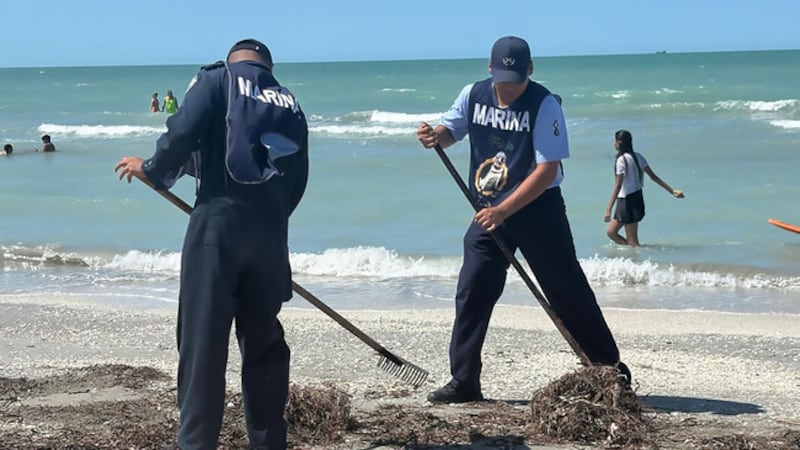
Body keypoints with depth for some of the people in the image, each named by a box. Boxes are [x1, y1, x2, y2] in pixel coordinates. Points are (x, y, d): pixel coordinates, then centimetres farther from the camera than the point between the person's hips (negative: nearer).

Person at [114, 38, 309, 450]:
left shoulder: (218, 79, 5)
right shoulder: (289, 103, 21)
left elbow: (183, 133, -9)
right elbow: (297, 180, 16)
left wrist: (153, 171, 8)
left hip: (219, 220, -5)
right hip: (271, 229, 5)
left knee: (202, 340, -3)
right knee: (263, 339, 14)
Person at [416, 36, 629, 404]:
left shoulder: (544, 105, -16)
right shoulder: (474, 95, -1)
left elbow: (547, 170, -20)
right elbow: (451, 130, 13)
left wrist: (503, 211, -24)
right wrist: (434, 136, -13)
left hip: (537, 209, -4)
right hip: (488, 211, 4)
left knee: (567, 290, 1)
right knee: (471, 293, 0)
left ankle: (610, 369, 13)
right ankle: (463, 382, 7)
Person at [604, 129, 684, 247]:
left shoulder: (621, 160, -17)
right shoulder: (637, 157, 7)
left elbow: (618, 186, -23)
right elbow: (654, 177, 6)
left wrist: (608, 209, -26)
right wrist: (672, 191, 10)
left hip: (628, 201, -9)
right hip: (636, 197, 9)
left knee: (632, 241, -1)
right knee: (611, 232, 16)